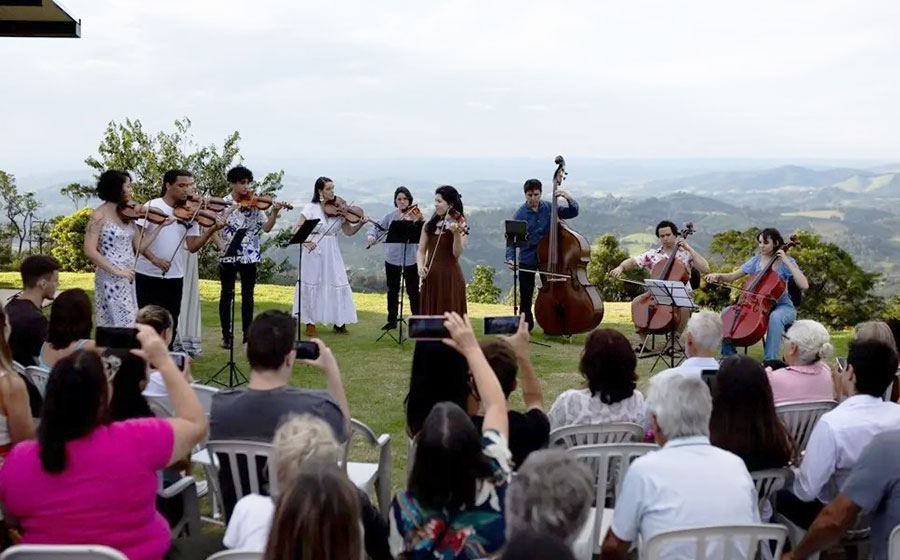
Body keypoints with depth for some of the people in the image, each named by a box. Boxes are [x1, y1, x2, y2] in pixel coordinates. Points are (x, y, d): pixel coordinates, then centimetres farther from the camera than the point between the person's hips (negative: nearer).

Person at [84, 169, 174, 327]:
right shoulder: (100, 215, -9)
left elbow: (140, 246, 9)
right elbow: (90, 251, -17)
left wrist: (161, 225, 3)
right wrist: (117, 271, -20)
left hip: (129, 278, 7)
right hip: (110, 279, -7)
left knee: (129, 325, 8)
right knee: (120, 327, -8)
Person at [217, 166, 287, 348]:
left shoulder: (254, 204, 3)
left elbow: (266, 228, -1)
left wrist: (274, 212, -16)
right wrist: (221, 246, -19)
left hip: (249, 257, 2)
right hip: (228, 257, -2)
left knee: (248, 296, 8)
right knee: (227, 295, 7)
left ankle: (248, 334, 16)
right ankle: (227, 335, 15)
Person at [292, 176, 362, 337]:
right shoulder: (310, 208, -5)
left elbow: (348, 231, 3)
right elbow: (296, 229, -10)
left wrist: (360, 224, -15)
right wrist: (305, 241, -26)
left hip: (332, 254, 3)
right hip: (314, 253, -3)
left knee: (339, 285, 0)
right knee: (312, 286, 1)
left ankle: (339, 323, 12)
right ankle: (310, 324, 11)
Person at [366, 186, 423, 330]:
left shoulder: (415, 214, -6)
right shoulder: (390, 216, 3)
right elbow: (377, 227, 8)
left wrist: (418, 223, -33)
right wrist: (371, 235, -12)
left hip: (411, 259, -3)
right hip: (392, 259, 3)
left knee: (413, 291, 3)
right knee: (392, 291, 13)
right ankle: (392, 320, 24)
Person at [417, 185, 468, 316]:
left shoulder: (459, 225, -3)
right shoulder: (429, 225, 10)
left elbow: (457, 253, -14)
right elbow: (421, 251, 11)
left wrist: (456, 234, -30)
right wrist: (420, 266, -8)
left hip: (450, 277, -5)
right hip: (430, 278, 5)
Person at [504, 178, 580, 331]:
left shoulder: (549, 208, 0)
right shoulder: (520, 214, -9)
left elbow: (573, 213, 3)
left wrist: (569, 198, -15)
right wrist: (510, 258, -28)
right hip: (527, 261, -2)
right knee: (525, 297, 6)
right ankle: (526, 326, 23)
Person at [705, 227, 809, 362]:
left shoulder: (787, 262, -5)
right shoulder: (756, 261, 7)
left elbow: (804, 285, -19)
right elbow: (731, 277, 9)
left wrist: (786, 262, -19)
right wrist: (718, 275, -13)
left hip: (782, 306, -5)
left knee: (775, 317, -39)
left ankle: (770, 360, -35)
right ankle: (728, 355, -3)